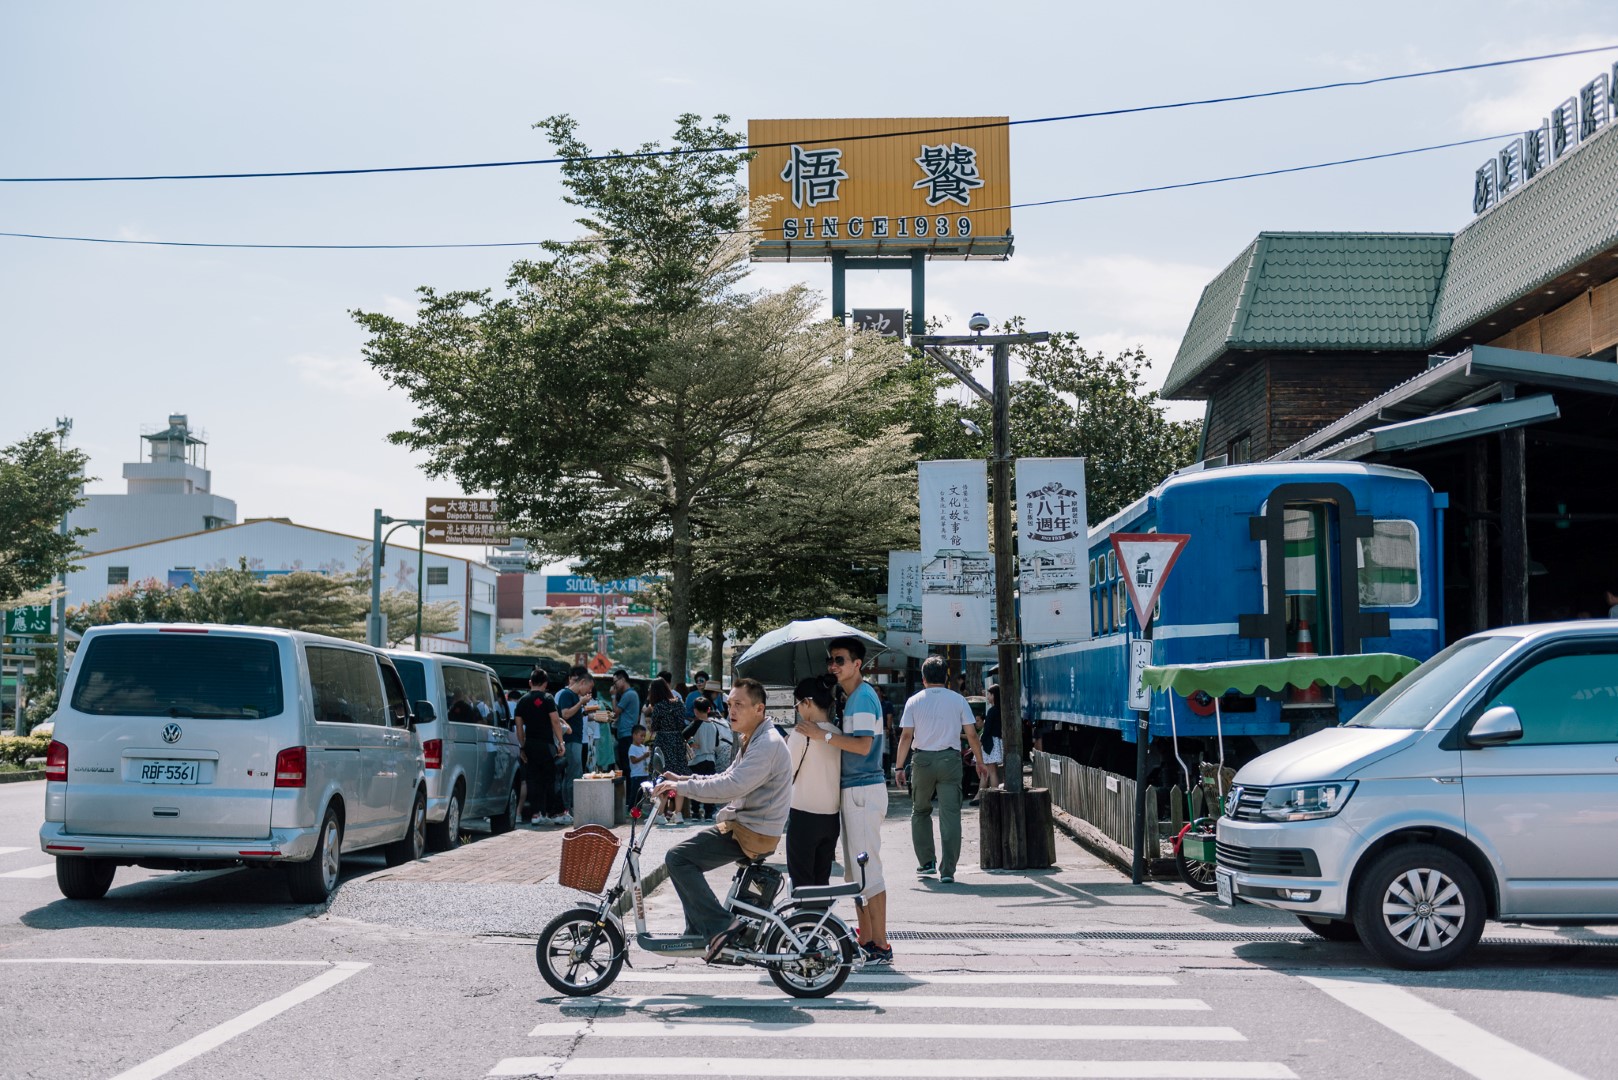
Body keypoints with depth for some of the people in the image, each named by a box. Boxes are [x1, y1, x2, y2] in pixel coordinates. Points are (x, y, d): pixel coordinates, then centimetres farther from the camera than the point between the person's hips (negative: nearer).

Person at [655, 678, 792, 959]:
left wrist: (683, 787, -24)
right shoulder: (751, 740, 16)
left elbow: (732, 786, -29)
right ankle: (697, 933, 22)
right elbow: (727, 779, 19)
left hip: (752, 833, -11)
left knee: (677, 858, -17)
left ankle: (719, 927, -17)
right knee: (684, 859, 18)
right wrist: (684, 780, 7)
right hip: (742, 824, 11)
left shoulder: (767, 744, -20)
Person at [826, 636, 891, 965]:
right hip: (852, 790, 11)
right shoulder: (850, 696, 16)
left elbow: (863, 745, -24)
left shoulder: (863, 697, -15)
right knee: (855, 870, 14)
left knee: (867, 869, -8)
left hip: (864, 791, -11)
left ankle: (881, 946, -5)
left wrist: (824, 735, -20)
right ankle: (865, 940, 21)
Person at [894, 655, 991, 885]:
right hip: (950, 759, 0)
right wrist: (980, 761, 12)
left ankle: (926, 861, 17)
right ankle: (947, 870, -7)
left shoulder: (914, 702, 1)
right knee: (950, 814, -2)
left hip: (923, 760, 0)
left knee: (920, 812, 18)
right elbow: (972, 734, 2)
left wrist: (899, 766, 2)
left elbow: (906, 736, -3)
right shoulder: (958, 700, 2)